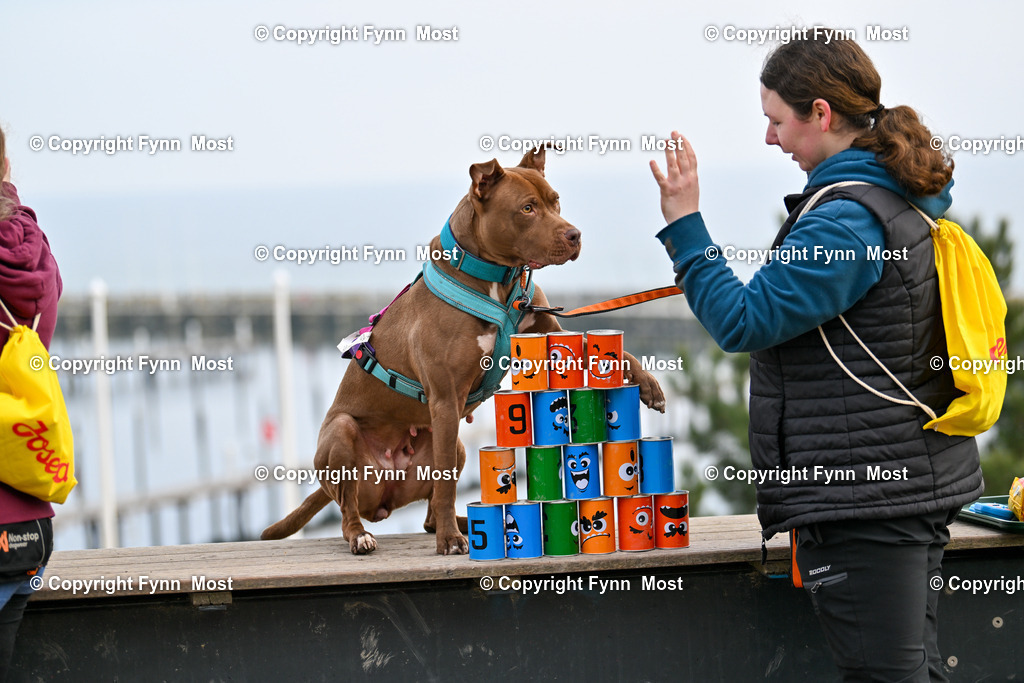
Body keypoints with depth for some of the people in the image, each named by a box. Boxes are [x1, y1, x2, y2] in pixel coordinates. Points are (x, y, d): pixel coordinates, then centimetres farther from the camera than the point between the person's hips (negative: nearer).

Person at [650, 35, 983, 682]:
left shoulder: (845, 220, -20)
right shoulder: (909, 197, 10)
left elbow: (743, 322, -20)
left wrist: (684, 223, -15)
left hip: (862, 493, -10)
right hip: (921, 481, 10)